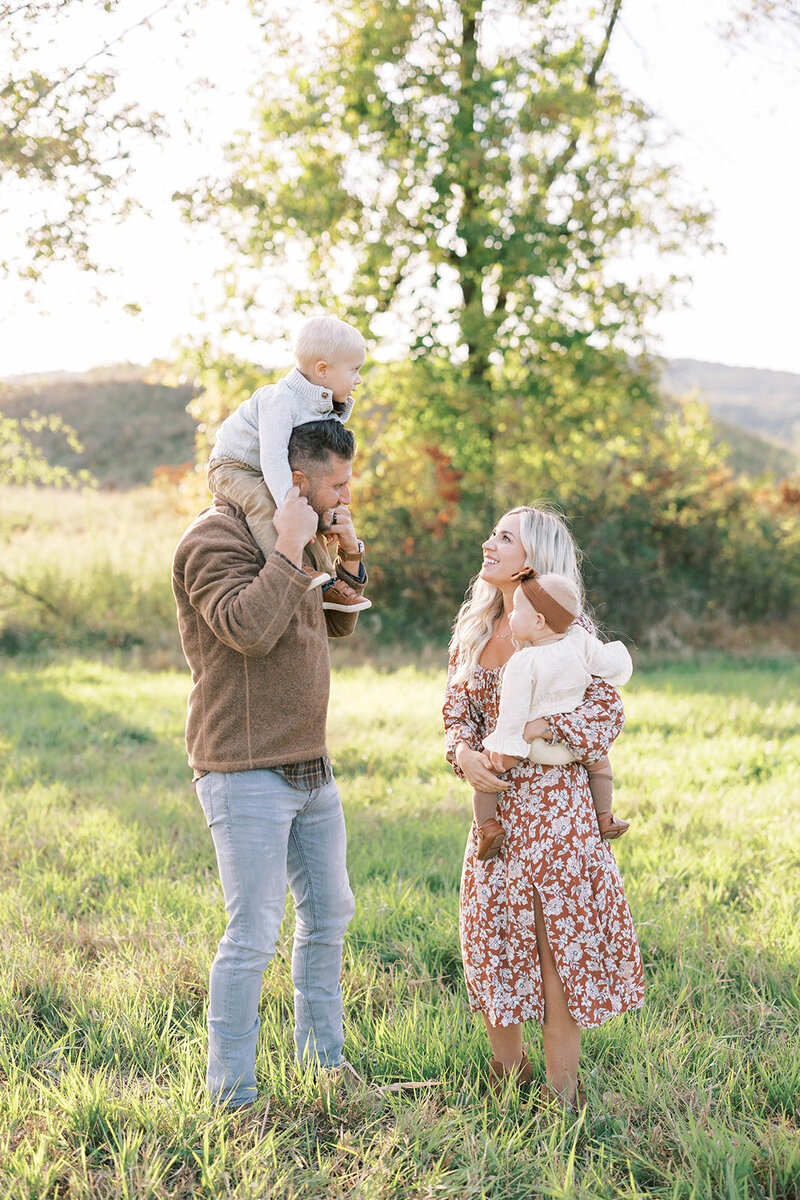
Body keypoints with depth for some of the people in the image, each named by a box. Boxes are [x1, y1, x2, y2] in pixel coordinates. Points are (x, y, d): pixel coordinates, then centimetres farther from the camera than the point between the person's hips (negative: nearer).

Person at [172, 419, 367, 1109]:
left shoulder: (281, 539, 14)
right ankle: (232, 1097, 4)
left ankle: (324, 1058, 33)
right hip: (247, 774, -9)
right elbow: (250, 629, -29)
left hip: (311, 767, 9)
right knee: (253, 936, -7)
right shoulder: (214, 540, -14)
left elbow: (338, 625, 22)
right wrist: (291, 549, -23)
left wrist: (349, 557, 7)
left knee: (328, 915, 17)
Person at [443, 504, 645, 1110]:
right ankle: (509, 1068, 26)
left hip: (554, 800, -6)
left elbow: (608, 712, -10)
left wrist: (537, 727, -22)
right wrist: (463, 751, -10)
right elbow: (458, 710, 11)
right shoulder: (474, 626, 10)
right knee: (490, 933, 8)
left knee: (557, 940, -1)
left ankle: (562, 1088, 9)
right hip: (494, 800, 6)